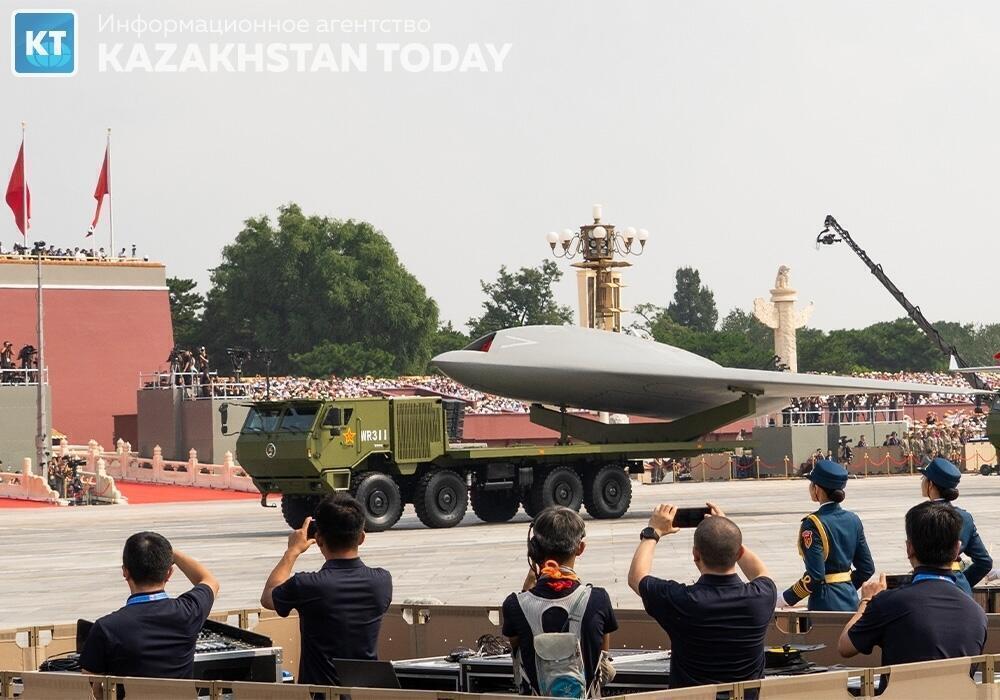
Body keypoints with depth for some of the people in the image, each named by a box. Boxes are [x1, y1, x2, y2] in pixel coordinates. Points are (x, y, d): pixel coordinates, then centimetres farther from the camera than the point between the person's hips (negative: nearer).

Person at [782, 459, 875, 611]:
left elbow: (815, 575, -19)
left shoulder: (813, 524, -14)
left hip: (826, 605, -7)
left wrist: (786, 599, -10)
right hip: (851, 602, 7)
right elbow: (867, 568, 11)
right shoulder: (853, 520, 6)